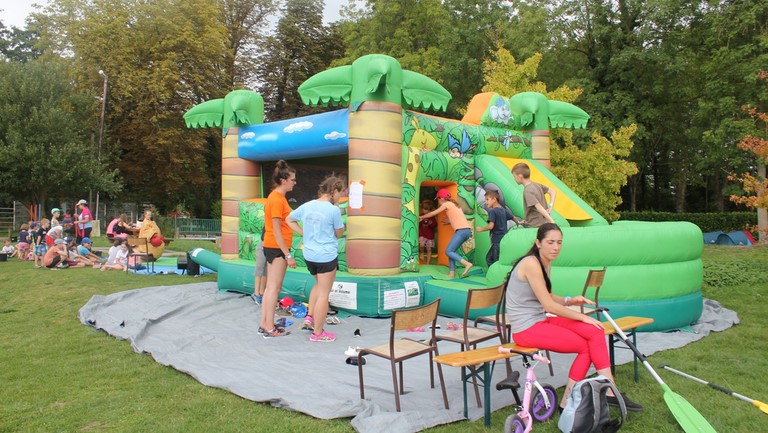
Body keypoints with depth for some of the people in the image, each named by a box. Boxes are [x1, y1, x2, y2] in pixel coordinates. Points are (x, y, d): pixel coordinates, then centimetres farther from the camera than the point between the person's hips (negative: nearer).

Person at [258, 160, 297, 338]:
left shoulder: (277, 197, 13)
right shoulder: (277, 199, -16)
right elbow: (276, 231, -19)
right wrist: (288, 255, -19)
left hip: (272, 247, 10)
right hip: (277, 248, -10)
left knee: (270, 287, 12)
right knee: (274, 288, -5)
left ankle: (264, 324, 17)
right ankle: (269, 328, 0)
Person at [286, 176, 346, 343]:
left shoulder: (307, 206, 4)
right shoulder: (333, 210, -15)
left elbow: (289, 219, 16)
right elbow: (339, 234, -3)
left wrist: (304, 233, 12)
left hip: (309, 255, 7)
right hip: (327, 256, -7)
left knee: (319, 285, 30)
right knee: (324, 293, 3)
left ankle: (310, 316, 24)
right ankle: (318, 333, 11)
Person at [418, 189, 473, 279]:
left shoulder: (446, 204, 0)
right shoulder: (454, 204, 23)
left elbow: (433, 213, 7)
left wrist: (421, 217, 20)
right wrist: (448, 221, 36)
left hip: (461, 230, -9)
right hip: (466, 230, 9)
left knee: (448, 251, -7)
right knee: (451, 251, 12)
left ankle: (467, 264, -17)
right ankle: (451, 273, 7)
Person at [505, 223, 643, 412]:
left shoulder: (546, 263, 11)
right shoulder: (531, 263, -19)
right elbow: (548, 305, -19)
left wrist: (569, 301, -1)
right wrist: (582, 317, -12)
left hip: (541, 320, 8)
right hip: (526, 328, -8)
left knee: (595, 331, -8)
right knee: (587, 347, -8)